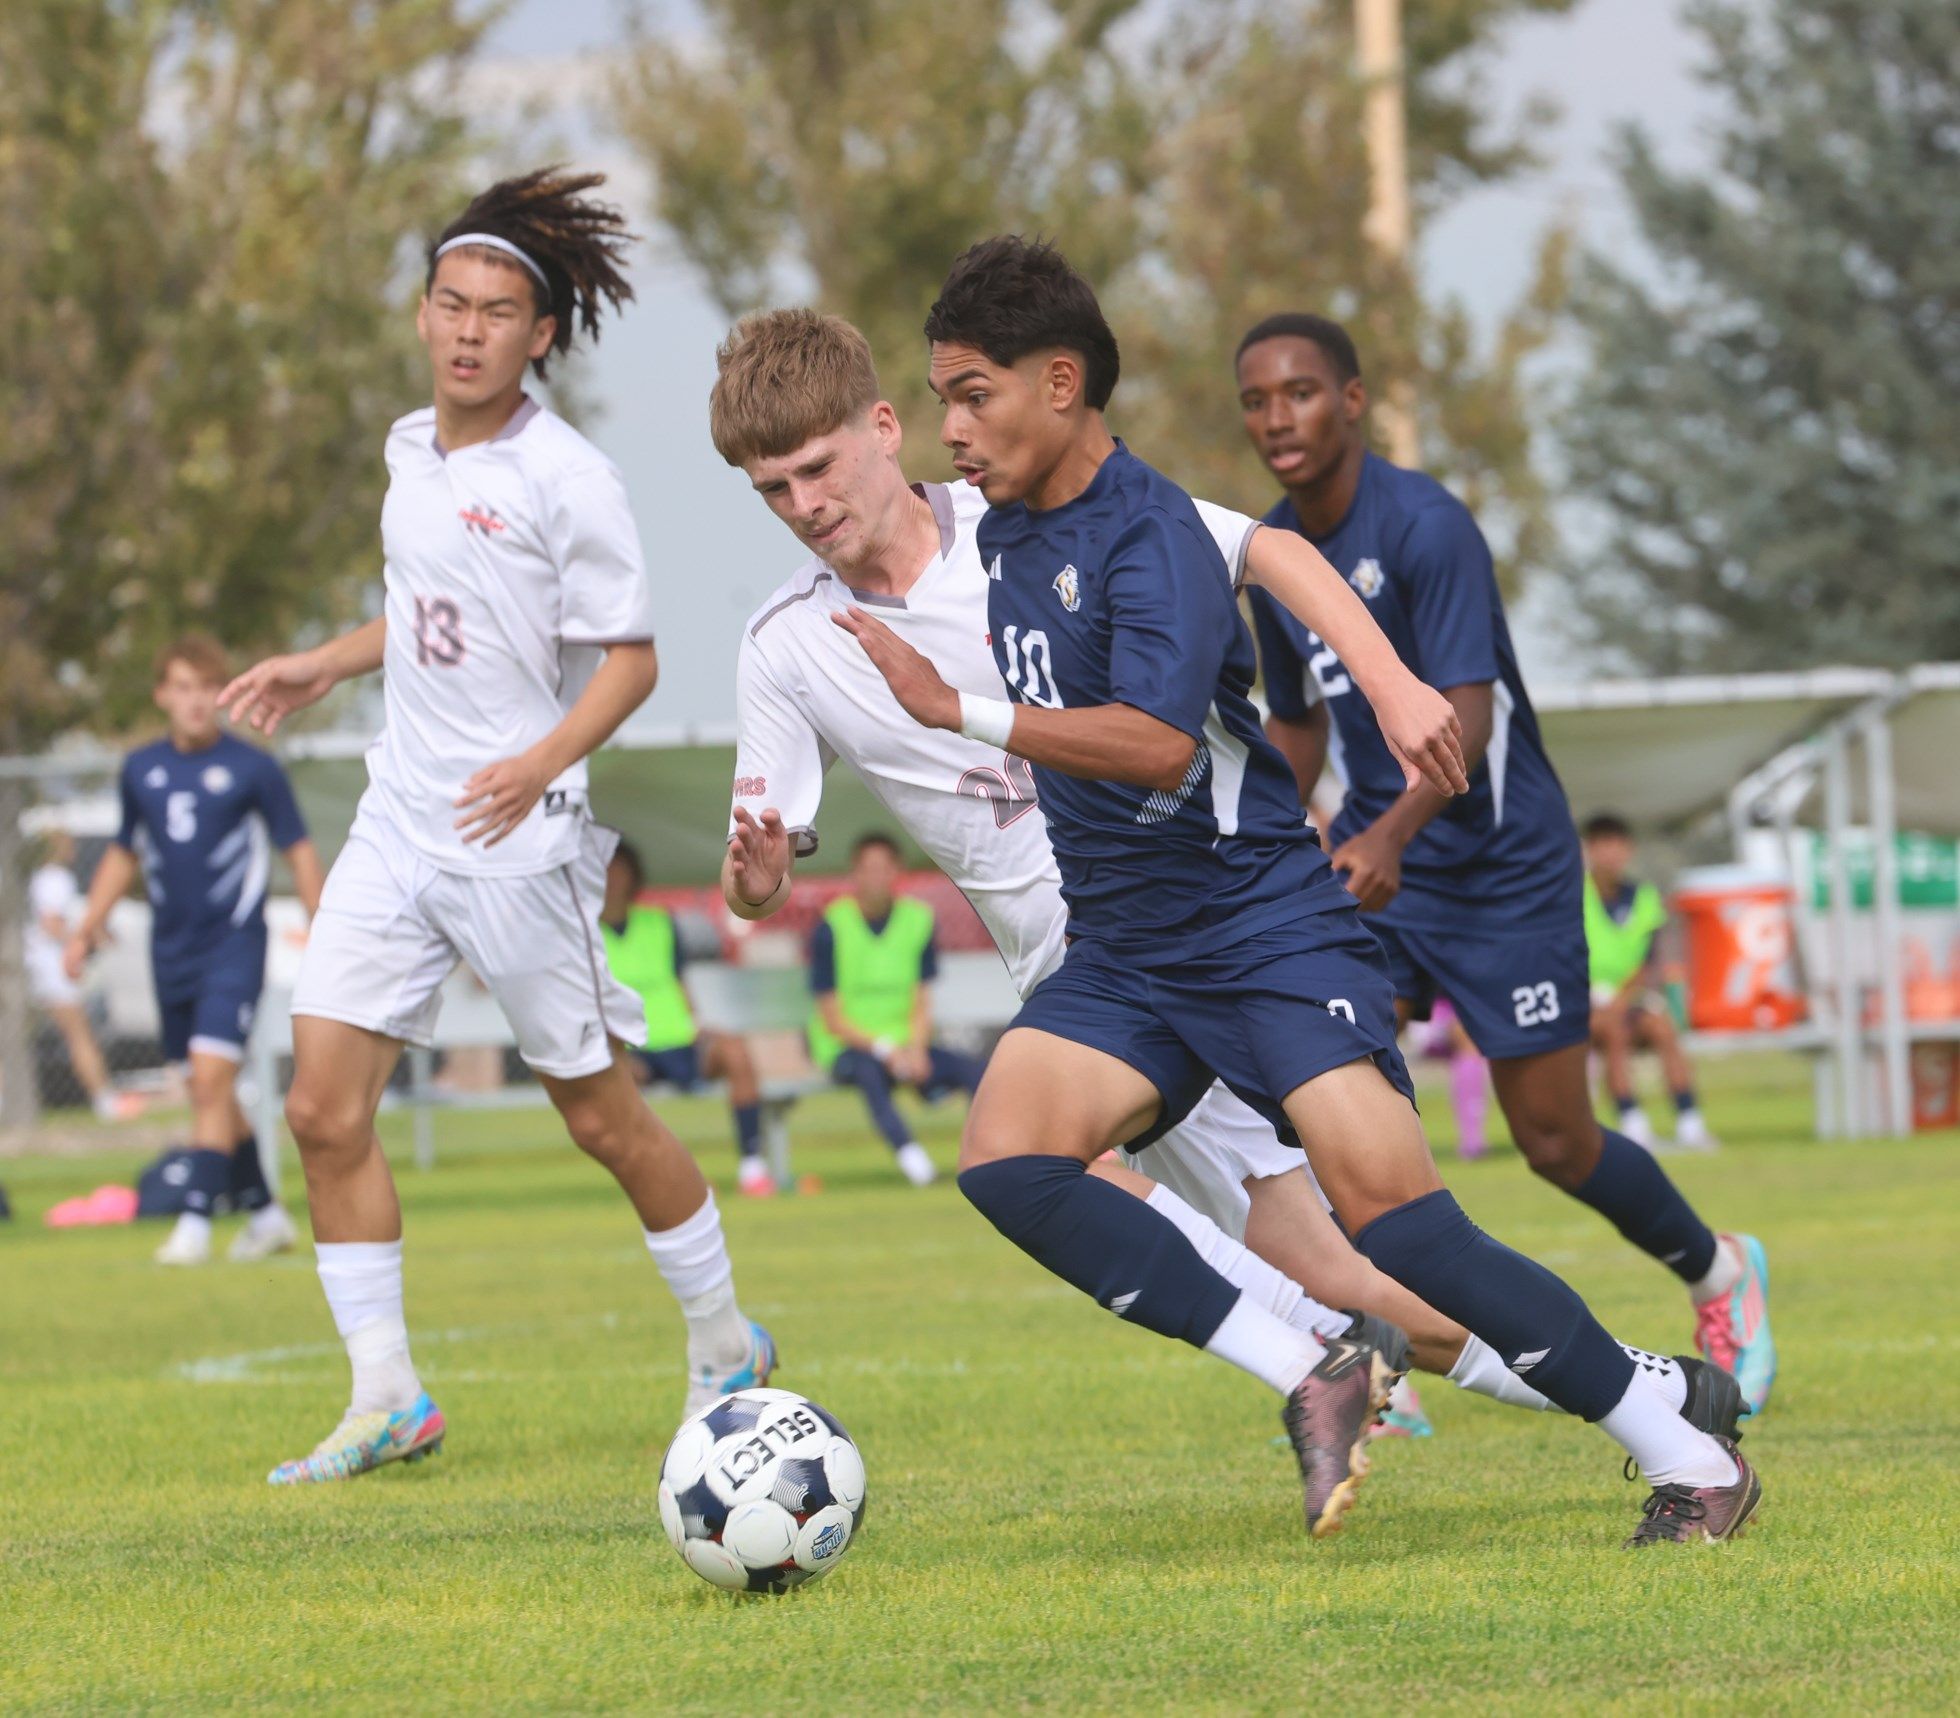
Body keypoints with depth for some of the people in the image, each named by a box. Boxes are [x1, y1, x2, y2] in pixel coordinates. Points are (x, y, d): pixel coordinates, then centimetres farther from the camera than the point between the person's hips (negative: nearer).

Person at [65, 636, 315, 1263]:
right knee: (210, 1092, 9)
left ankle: (195, 1222, -17)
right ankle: (265, 1215, 22)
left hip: (234, 941, -5)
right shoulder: (140, 770, 8)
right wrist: (88, 929, 15)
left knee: (211, 1077, -16)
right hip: (172, 947, 5)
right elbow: (124, 853, 21)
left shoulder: (252, 769, -5)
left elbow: (299, 851, 0)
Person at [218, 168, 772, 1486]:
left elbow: (628, 659, -13)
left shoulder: (566, 478, -13)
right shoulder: (413, 451, 10)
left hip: (517, 837, -7)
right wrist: (322, 667, 24)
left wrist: (543, 762, -27)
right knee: (325, 1107, -4)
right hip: (399, 823, 7)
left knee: (602, 1117, 4)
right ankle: (387, 1396, 3)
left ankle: (727, 1352, 25)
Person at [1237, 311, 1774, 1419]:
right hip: (1372, 865, 6)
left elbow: (1467, 713, -30)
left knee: (1555, 1141, 1)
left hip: (1505, 864, -6)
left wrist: (1390, 836, -46)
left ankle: (1718, 1274, 30)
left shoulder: (1427, 527, -20)